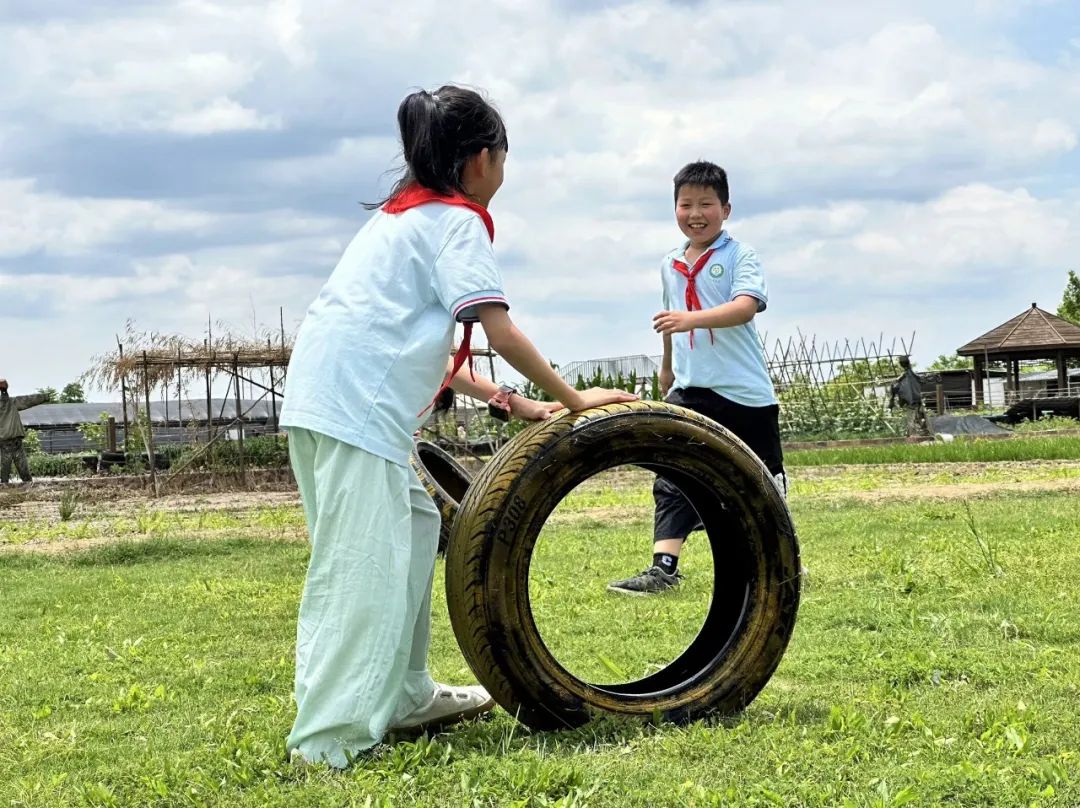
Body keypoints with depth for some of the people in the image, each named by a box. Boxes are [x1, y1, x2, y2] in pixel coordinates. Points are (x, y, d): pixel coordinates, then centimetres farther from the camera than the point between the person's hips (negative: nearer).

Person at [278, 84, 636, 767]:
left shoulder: (405, 215, 27)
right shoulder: (457, 218, -1)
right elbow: (500, 331, -10)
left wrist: (510, 401, 21)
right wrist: (572, 398, 2)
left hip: (328, 398, 10)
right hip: (356, 404, -10)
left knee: (415, 525, 16)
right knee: (363, 564, -11)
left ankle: (404, 697, 22)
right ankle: (330, 736, -15)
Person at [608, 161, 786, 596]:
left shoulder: (740, 256, -8)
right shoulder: (670, 265, 10)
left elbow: (746, 306, -26)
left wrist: (692, 318, -40)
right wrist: (667, 366, 35)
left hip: (744, 392, -4)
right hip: (690, 390, 4)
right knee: (672, 479, -9)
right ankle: (663, 567, -13)